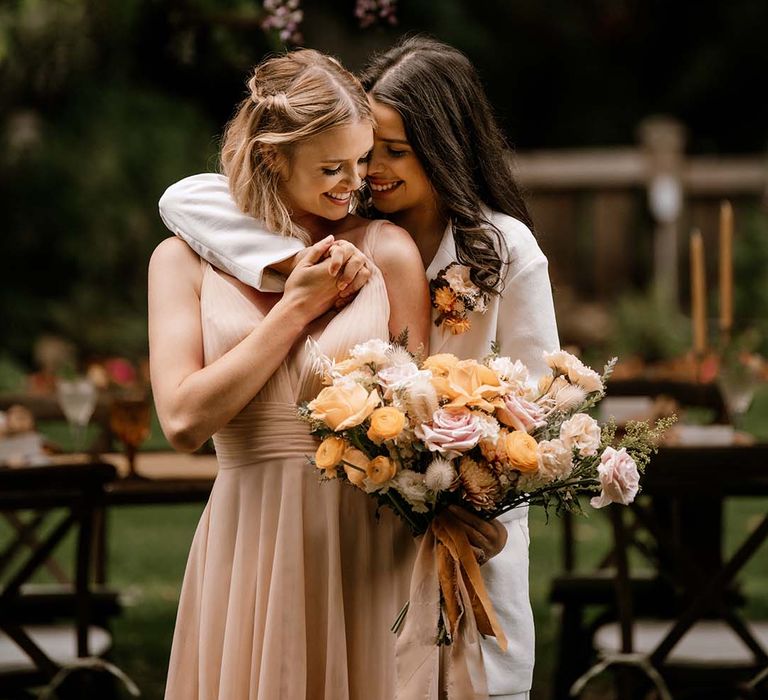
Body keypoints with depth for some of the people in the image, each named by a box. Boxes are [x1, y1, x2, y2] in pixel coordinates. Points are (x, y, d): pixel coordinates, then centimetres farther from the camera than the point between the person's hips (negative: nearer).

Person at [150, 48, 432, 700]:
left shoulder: (386, 250, 2)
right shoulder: (186, 261, 2)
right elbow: (184, 419, -10)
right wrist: (296, 308, -9)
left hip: (366, 547, 0)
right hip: (250, 548, 0)